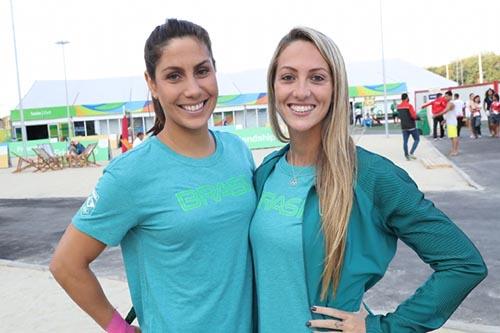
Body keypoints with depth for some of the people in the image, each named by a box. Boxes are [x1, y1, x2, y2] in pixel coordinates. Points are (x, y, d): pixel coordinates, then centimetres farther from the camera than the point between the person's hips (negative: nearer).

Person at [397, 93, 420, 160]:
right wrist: (415, 114, 3)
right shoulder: (409, 105, -14)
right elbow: (414, 116, -17)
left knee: (405, 141, 7)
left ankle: (406, 156, 7)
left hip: (403, 127, 5)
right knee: (417, 139, 7)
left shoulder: (398, 106, 6)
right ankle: (411, 153, -7)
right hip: (411, 126, -5)